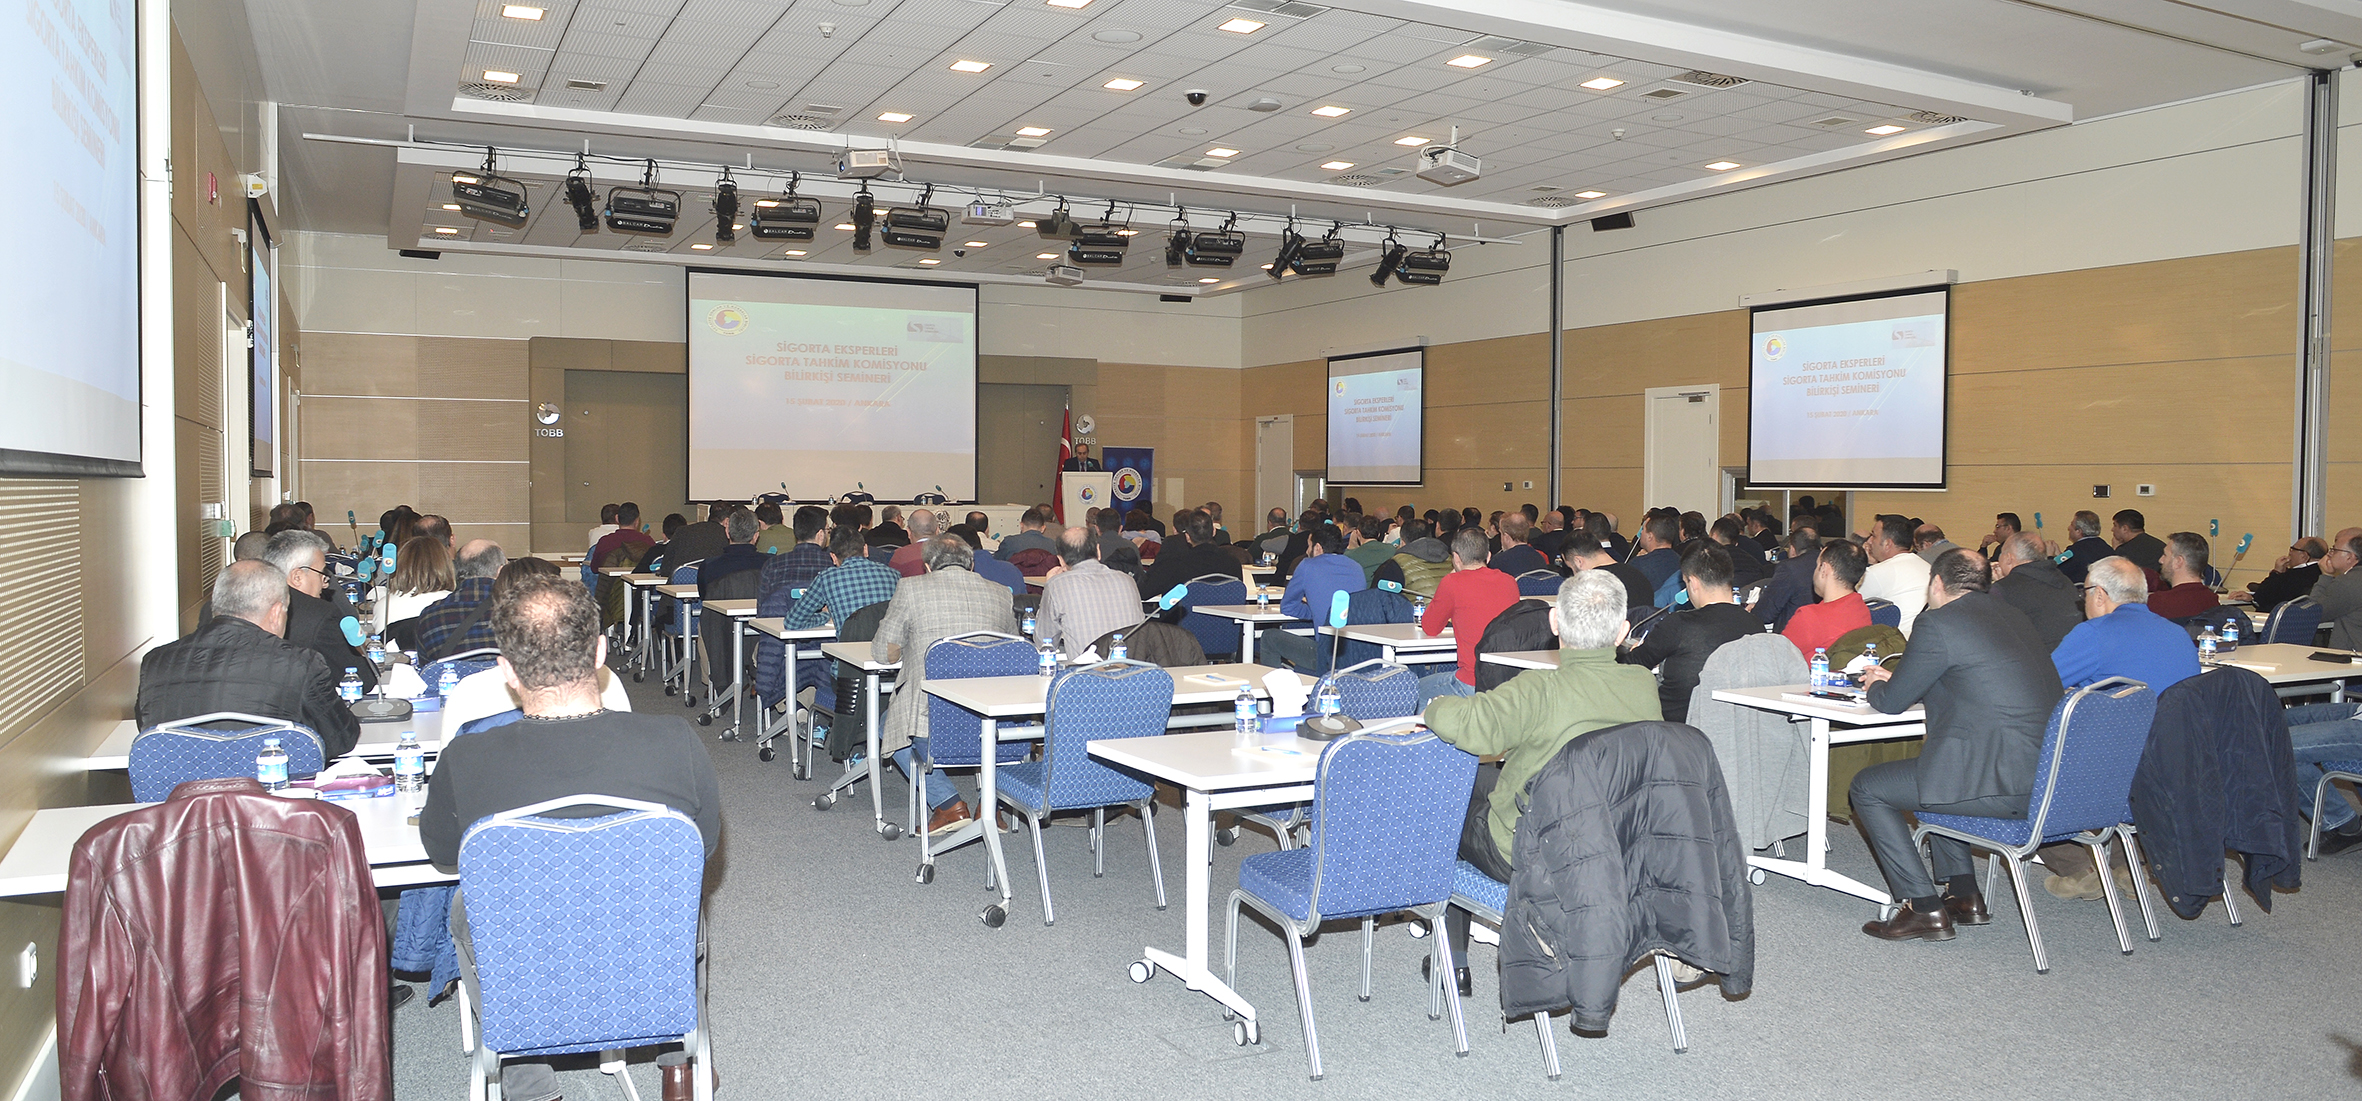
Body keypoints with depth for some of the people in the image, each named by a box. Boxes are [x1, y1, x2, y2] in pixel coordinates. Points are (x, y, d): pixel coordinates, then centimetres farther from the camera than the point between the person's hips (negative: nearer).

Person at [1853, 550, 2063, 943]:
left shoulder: (1939, 623, -10)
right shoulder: (2012, 616, 16)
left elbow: (1892, 702, -3)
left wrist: (1876, 686, 21)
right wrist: (1895, 678, 33)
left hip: (2003, 785, -9)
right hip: (2046, 775, 9)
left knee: (1867, 787, 6)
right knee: (1932, 773, 33)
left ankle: (1923, 909, 6)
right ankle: (1964, 895, 30)